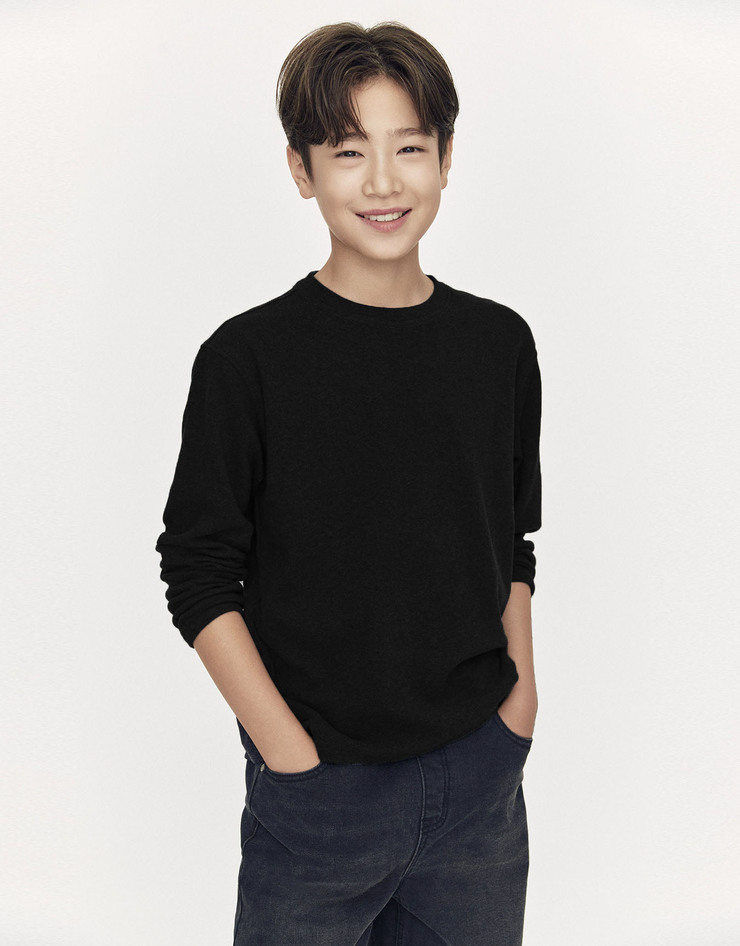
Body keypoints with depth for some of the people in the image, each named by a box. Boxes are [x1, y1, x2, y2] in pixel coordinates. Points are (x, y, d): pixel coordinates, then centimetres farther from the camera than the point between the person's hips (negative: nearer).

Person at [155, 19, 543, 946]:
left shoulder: (500, 342, 2)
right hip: (319, 793, -3)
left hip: (482, 779, 4)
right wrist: (298, 760, -12)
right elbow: (199, 579, -8)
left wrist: (518, 706, 3)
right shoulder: (249, 357, -10)